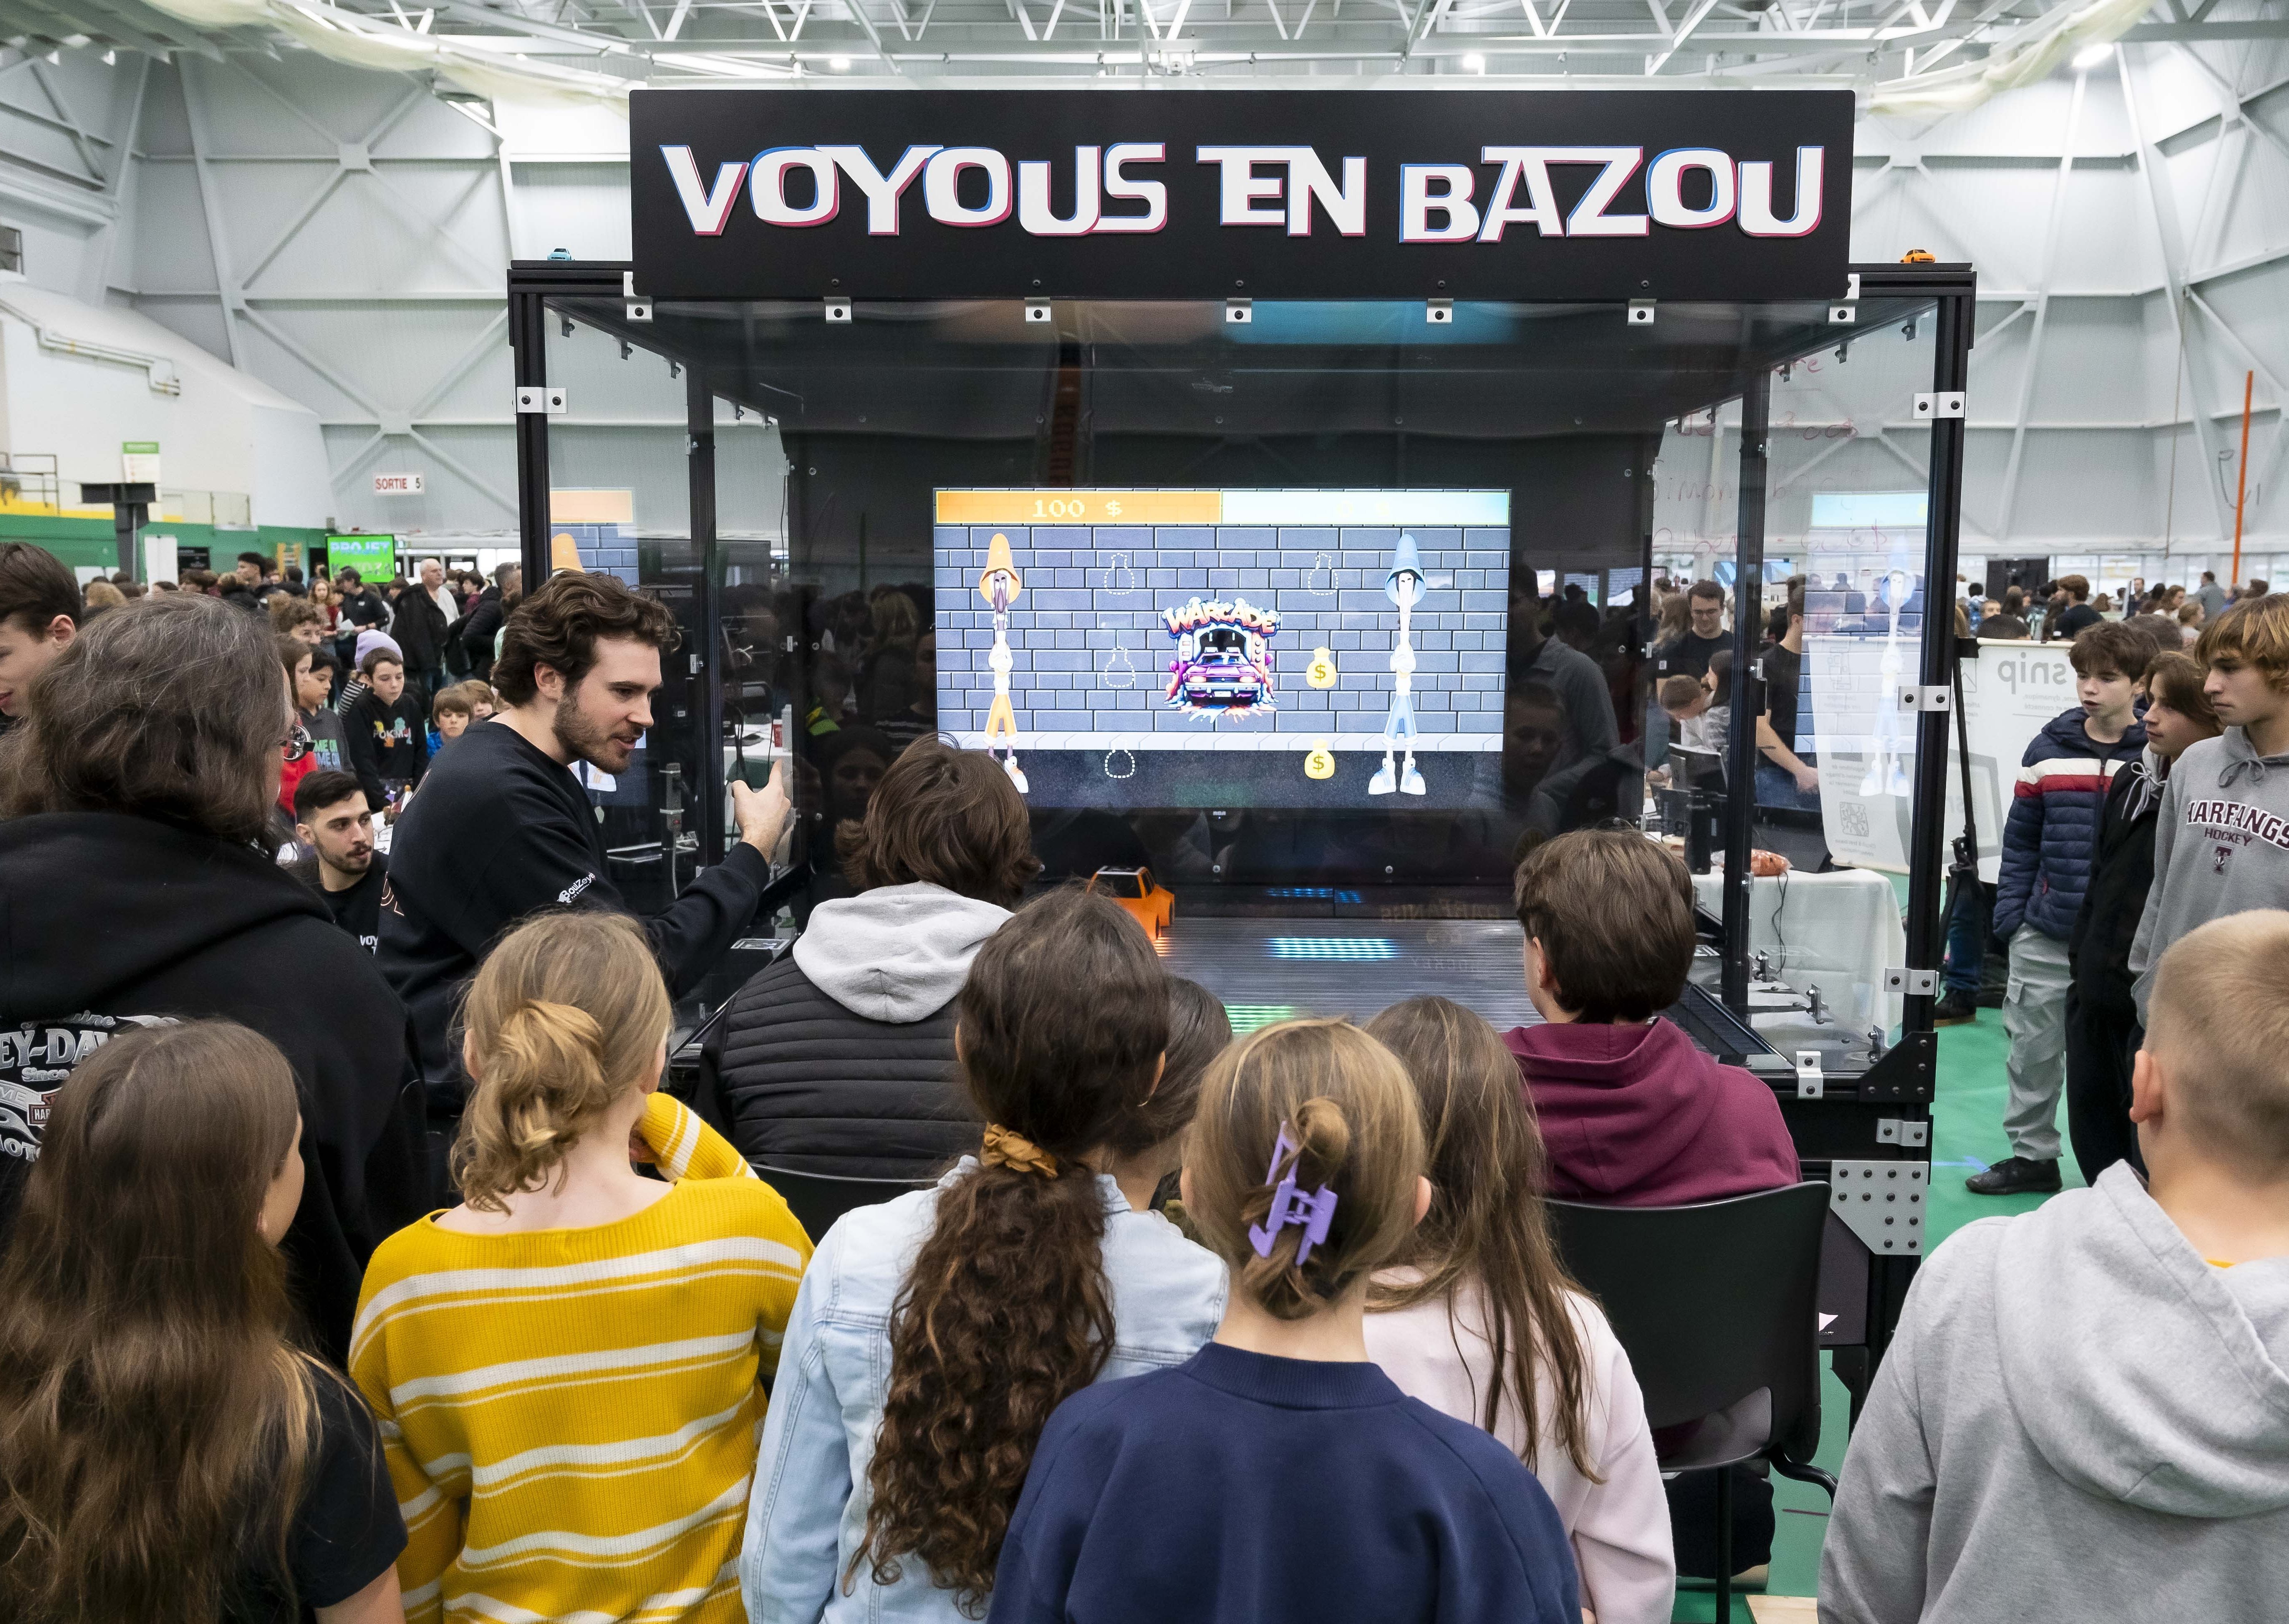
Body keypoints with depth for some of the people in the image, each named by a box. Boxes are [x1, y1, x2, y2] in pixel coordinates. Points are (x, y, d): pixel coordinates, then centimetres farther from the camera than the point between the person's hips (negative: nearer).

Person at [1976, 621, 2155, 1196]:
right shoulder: (2049, 748, 2)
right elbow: (2021, 836, 7)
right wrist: (2009, 909, 2)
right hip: (2045, 932, 3)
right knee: (2033, 1047, 10)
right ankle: (2032, 1154, 25)